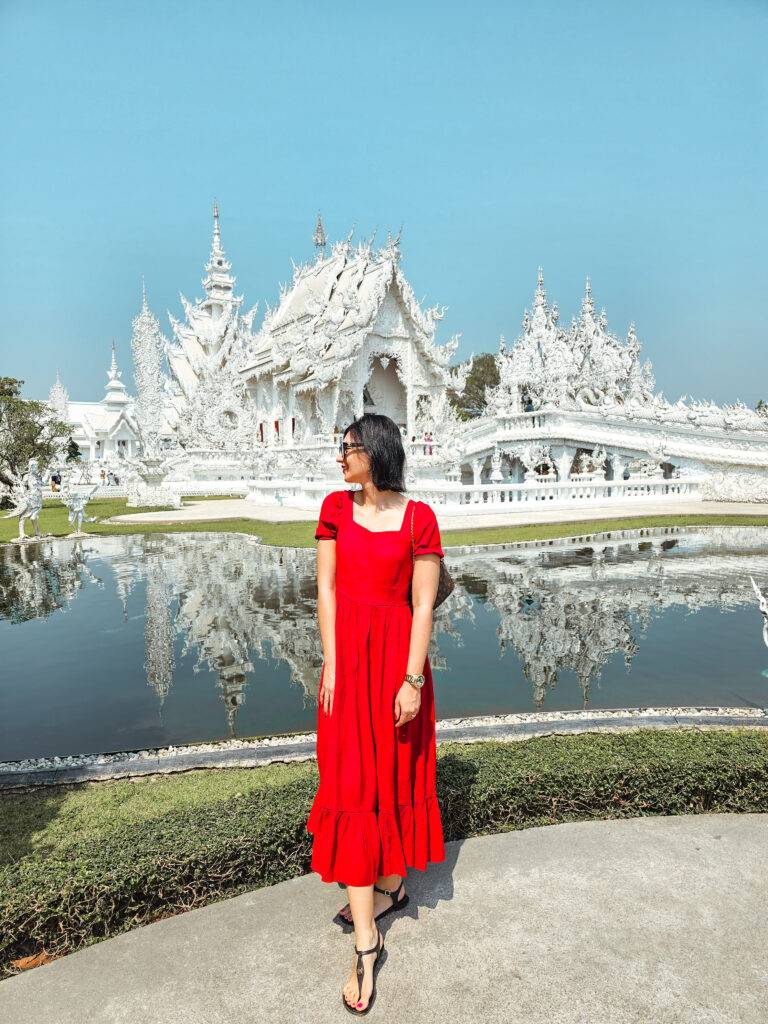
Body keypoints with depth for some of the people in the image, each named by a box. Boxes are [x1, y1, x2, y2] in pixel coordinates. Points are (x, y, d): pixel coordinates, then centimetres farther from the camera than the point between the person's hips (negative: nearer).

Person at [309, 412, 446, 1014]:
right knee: (352, 783, 4)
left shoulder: (419, 518, -7)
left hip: (397, 655, -2)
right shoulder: (336, 507, 2)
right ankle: (367, 941, 15)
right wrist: (330, 665, -4)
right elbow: (326, 589, 1)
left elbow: (424, 606, -9)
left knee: (396, 774, 13)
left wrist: (413, 680, -12)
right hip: (346, 655, 3)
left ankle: (392, 885, 40)